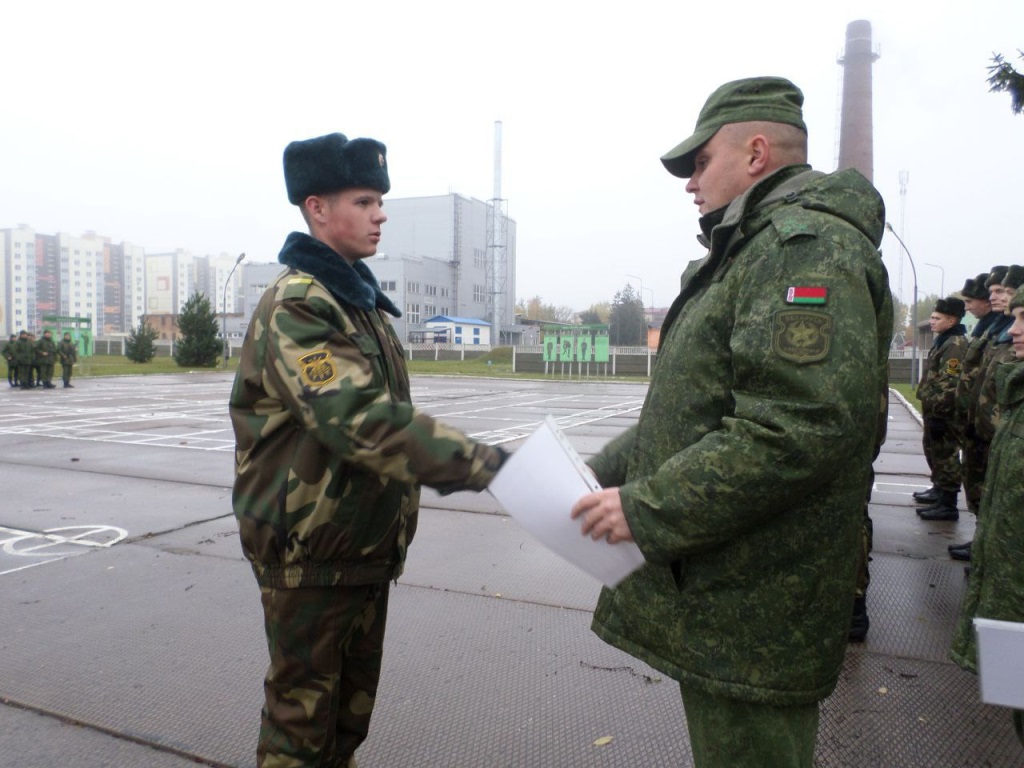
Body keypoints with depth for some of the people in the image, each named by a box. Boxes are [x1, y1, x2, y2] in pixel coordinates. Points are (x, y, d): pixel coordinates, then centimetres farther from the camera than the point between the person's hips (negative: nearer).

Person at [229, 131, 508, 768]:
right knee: (303, 716, 9)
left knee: (352, 709, 22)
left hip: (368, 544, 8)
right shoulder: (296, 304, -19)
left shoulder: (363, 301, 12)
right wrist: (482, 464, -34)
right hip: (311, 553, -8)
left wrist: (447, 467, 13)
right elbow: (360, 419, -33)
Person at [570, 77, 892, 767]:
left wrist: (646, 508, -22)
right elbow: (694, 412, 21)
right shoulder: (753, 252, 19)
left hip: (753, 618, -10)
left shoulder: (809, 245, -16)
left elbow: (804, 426, -30)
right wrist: (601, 474, 10)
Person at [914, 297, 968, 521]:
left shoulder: (956, 344, -15)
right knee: (934, 450, 21)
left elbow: (949, 384, -22)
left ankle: (948, 506, 1)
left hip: (943, 413, -10)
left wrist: (938, 414, -23)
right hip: (934, 409, 10)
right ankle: (939, 490, 37)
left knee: (945, 456, -5)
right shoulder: (943, 341, 16)